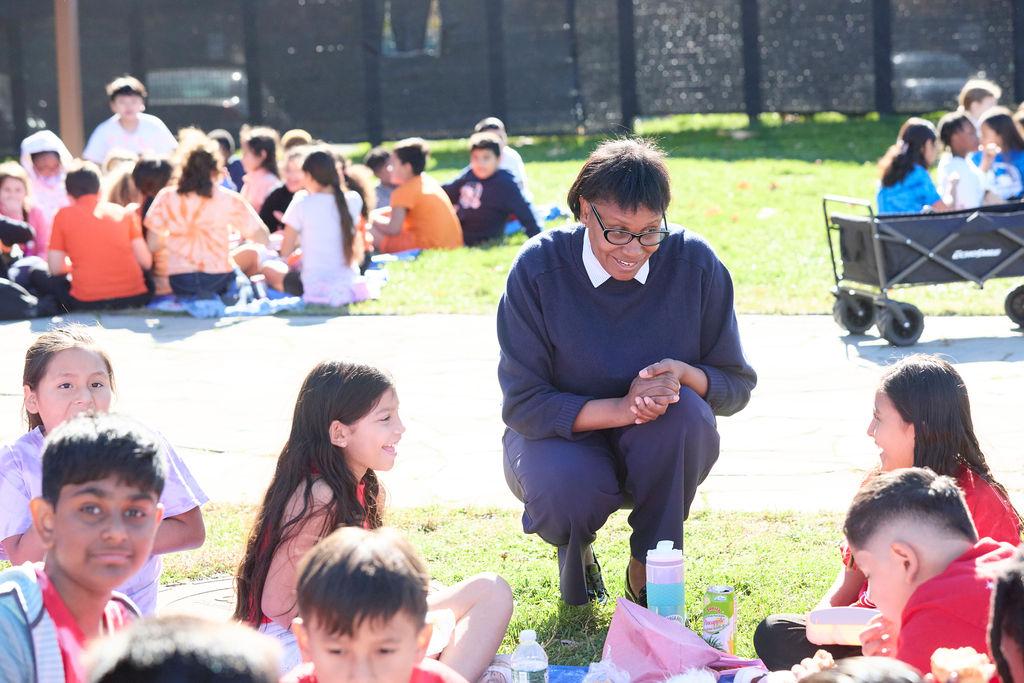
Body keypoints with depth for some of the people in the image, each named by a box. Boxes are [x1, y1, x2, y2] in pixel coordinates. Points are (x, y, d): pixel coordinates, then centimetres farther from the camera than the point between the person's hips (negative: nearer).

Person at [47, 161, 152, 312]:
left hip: (87, 304, -2)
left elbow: (55, 268, 7)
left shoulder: (63, 216, 7)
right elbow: (146, 262, 6)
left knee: (58, 283, 25)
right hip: (133, 298, 2)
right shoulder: (125, 213, 11)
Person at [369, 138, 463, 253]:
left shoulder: (404, 191, -11)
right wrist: (373, 213, 19)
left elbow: (393, 229, -17)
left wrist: (372, 218, 2)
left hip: (427, 247, -10)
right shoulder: (427, 181, 16)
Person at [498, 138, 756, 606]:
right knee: (564, 486, -36)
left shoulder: (694, 263, -12)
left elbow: (737, 384, -5)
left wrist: (682, 375, -29)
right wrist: (620, 409, -32)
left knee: (685, 410, -33)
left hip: (662, 447, 2)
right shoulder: (539, 267, -17)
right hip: (564, 438, -2)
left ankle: (649, 569, -10)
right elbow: (522, 404, -17)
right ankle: (574, 549, 6)